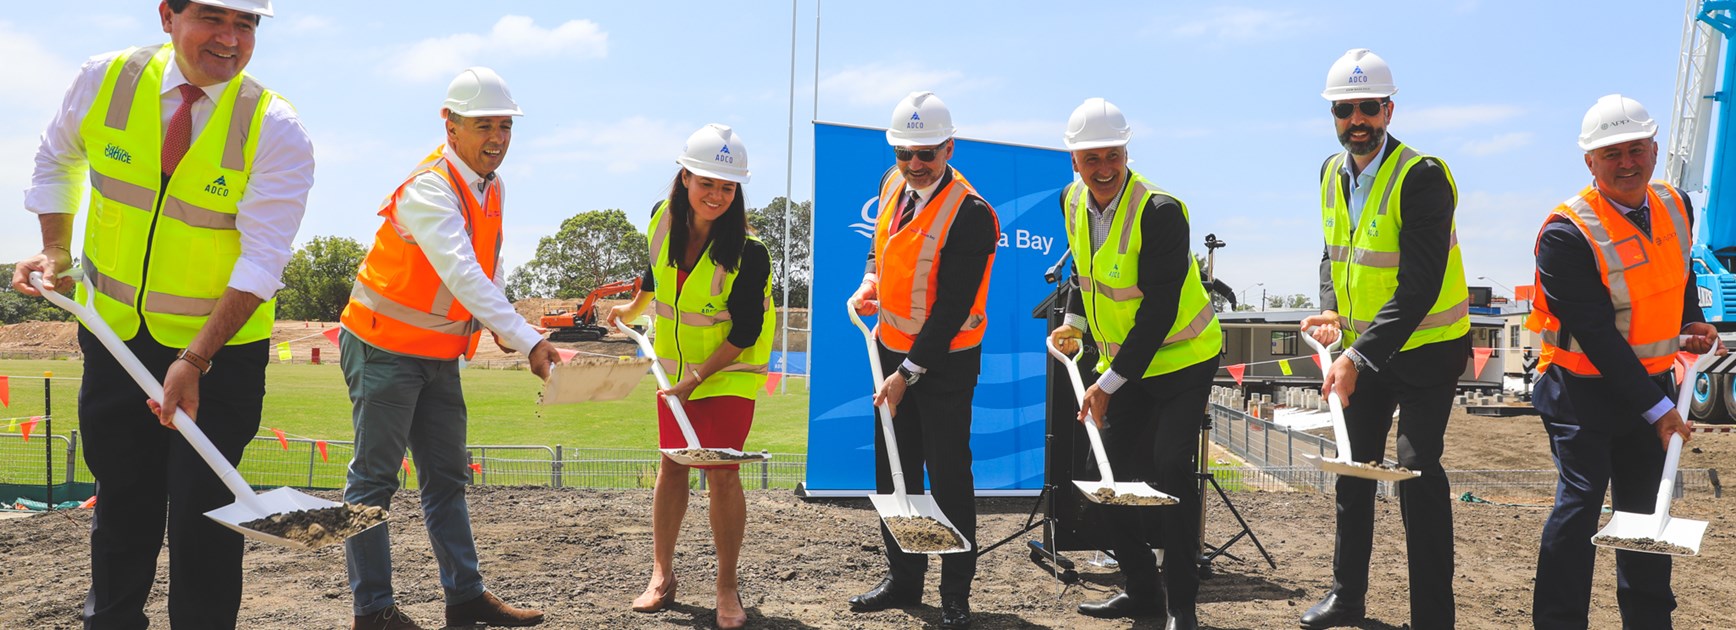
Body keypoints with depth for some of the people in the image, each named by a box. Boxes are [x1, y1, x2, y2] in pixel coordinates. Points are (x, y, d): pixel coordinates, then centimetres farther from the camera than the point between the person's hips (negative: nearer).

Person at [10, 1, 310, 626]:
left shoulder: (276, 130, -18)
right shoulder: (105, 80, -8)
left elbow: (261, 261, -21)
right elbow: (56, 162, 13)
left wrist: (194, 361, -28)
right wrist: (56, 252, 0)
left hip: (223, 346, -3)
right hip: (114, 334, 3)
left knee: (203, 505, -2)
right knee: (122, 496, 16)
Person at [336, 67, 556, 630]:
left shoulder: (493, 189, 4)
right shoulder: (429, 189, -23)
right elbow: (463, 276, -36)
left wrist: (502, 327, 1)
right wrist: (529, 341, -42)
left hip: (439, 354, 9)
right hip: (385, 346, -9)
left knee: (446, 476, 12)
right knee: (374, 477, -2)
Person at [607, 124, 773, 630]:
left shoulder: (748, 252, -24)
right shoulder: (664, 218, -9)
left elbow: (745, 332, -19)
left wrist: (698, 378, -20)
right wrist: (632, 309, 28)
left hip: (730, 371, -5)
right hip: (675, 362, 5)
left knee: (722, 472, -9)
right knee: (673, 464, 10)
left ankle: (727, 588, 6)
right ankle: (662, 574, 23)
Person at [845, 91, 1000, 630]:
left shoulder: (970, 214, -21)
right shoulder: (893, 185, 2)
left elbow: (952, 309, -23)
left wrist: (909, 373, -22)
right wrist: (870, 285, 1)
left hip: (945, 359, -7)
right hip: (892, 348, 7)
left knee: (949, 476, 1)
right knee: (893, 469, 13)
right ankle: (903, 579, 27)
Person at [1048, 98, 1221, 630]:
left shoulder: (1160, 211, -25)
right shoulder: (1073, 201, -2)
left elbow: (1159, 309, -26)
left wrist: (1110, 383, -26)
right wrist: (1074, 322, 4)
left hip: (1182, 357, -7)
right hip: (1122, 362, 7)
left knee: (1169, 466, -15)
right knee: (1118, 470, 7)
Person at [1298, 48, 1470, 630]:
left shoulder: (1422, 175, -22)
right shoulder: (1332, 173, 2)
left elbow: (1420, 286, -28)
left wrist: (1359, 355, -33)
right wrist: (1330, 310, -6)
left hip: (1426, 347, -7)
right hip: (1363, 346, 7)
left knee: (1418, 467, -14)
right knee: (1354, 463, 14)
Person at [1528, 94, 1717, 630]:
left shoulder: (1676, 207, 2)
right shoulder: (1566, 233, -21)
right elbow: (1596, 334, -21)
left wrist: (1692, 324, 4)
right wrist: (1656, 407, -19)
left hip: (1653, 384, 6)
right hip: (1584, 390, -6)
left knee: (1645, 505, 13)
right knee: (1581, 501, -9)